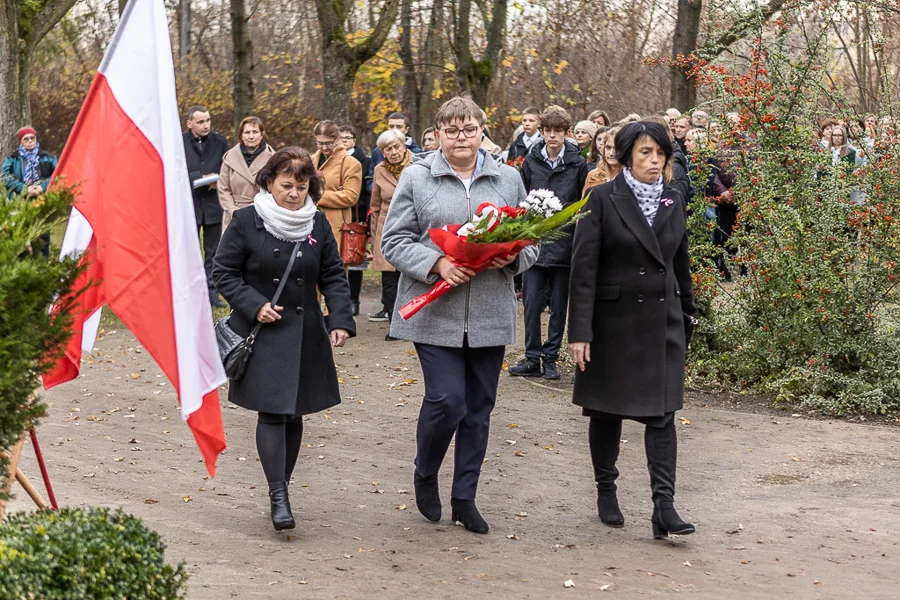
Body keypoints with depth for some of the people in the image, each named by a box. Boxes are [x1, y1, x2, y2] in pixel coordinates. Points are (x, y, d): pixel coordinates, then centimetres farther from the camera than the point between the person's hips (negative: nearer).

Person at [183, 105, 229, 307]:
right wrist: (201, 178, -16)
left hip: (213, 203, 3)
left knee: (213, 252, 8)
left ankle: (212, 292, 15)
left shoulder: (220, 141, 4)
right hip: (188, 204, -3)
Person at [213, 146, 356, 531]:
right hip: (263, 333, -4)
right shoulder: (246, 221, -5)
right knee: (272, 411, -11)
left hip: (305, 333, 4)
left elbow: (333, 276, 9)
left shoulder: (317, 224, 6)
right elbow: (224, 272, 0)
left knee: (294, 412, 9)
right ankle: (278, 495, -8)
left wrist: (340, 320, -4)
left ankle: (282, 486, 23)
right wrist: (254, 305, -14)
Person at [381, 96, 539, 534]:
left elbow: (531, 239, 15)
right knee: (446, 400, -11)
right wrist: (437, 264, -16)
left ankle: (464, 498, 20)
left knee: (479, 407, 8)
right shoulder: (417, 177, 1)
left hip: (490, 314, 3)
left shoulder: (508, 179, 9)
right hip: (435, 312, -3)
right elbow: (394, 240, -1)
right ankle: (425, 474, 18)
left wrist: (513, 256, -8)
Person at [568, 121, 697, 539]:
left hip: (663, 322, 3)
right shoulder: (603, 199, -7)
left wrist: (687, 315, 18)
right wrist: (579, 331, -16)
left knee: (662, 413, -5)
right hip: (613, 320, -3)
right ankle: (606, 491, 27)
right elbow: (584, 267, -11)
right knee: (607, 411, 10)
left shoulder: (673, 201, 7)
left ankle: (664, 506, -9)